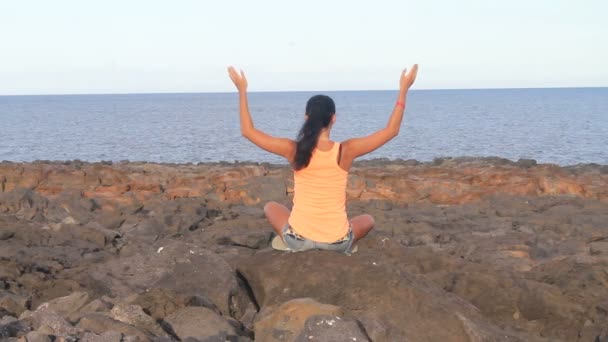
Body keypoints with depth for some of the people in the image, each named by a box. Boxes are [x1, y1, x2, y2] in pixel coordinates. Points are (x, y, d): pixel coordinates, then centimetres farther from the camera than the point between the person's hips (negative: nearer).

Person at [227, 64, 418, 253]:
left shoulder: (294, 150, -11)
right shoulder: (346, 151, -12)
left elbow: (248, 131, 0)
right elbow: (392, 130, -1)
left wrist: (242, 90, 6)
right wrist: (403, 90, 4)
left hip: (298, 239, -1)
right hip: (337, 243, 1)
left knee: (270, 207, 31)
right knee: (368, 220, 34)